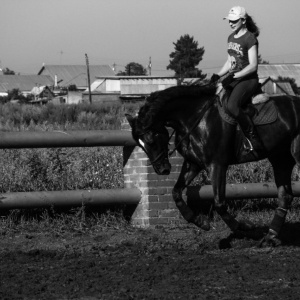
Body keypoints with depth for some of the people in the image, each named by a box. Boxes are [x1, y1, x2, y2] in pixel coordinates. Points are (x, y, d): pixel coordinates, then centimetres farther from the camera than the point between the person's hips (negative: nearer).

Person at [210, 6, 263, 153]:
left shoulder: (250, 39, -13)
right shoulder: (231, 38, 13)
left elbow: (253, 65, -17)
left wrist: (233, 76, -22)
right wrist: (217, 76, 5)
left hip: (248, 79, -9)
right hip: (233, 79, 9)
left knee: (231, 106, -32)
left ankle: (253, 138, -23)